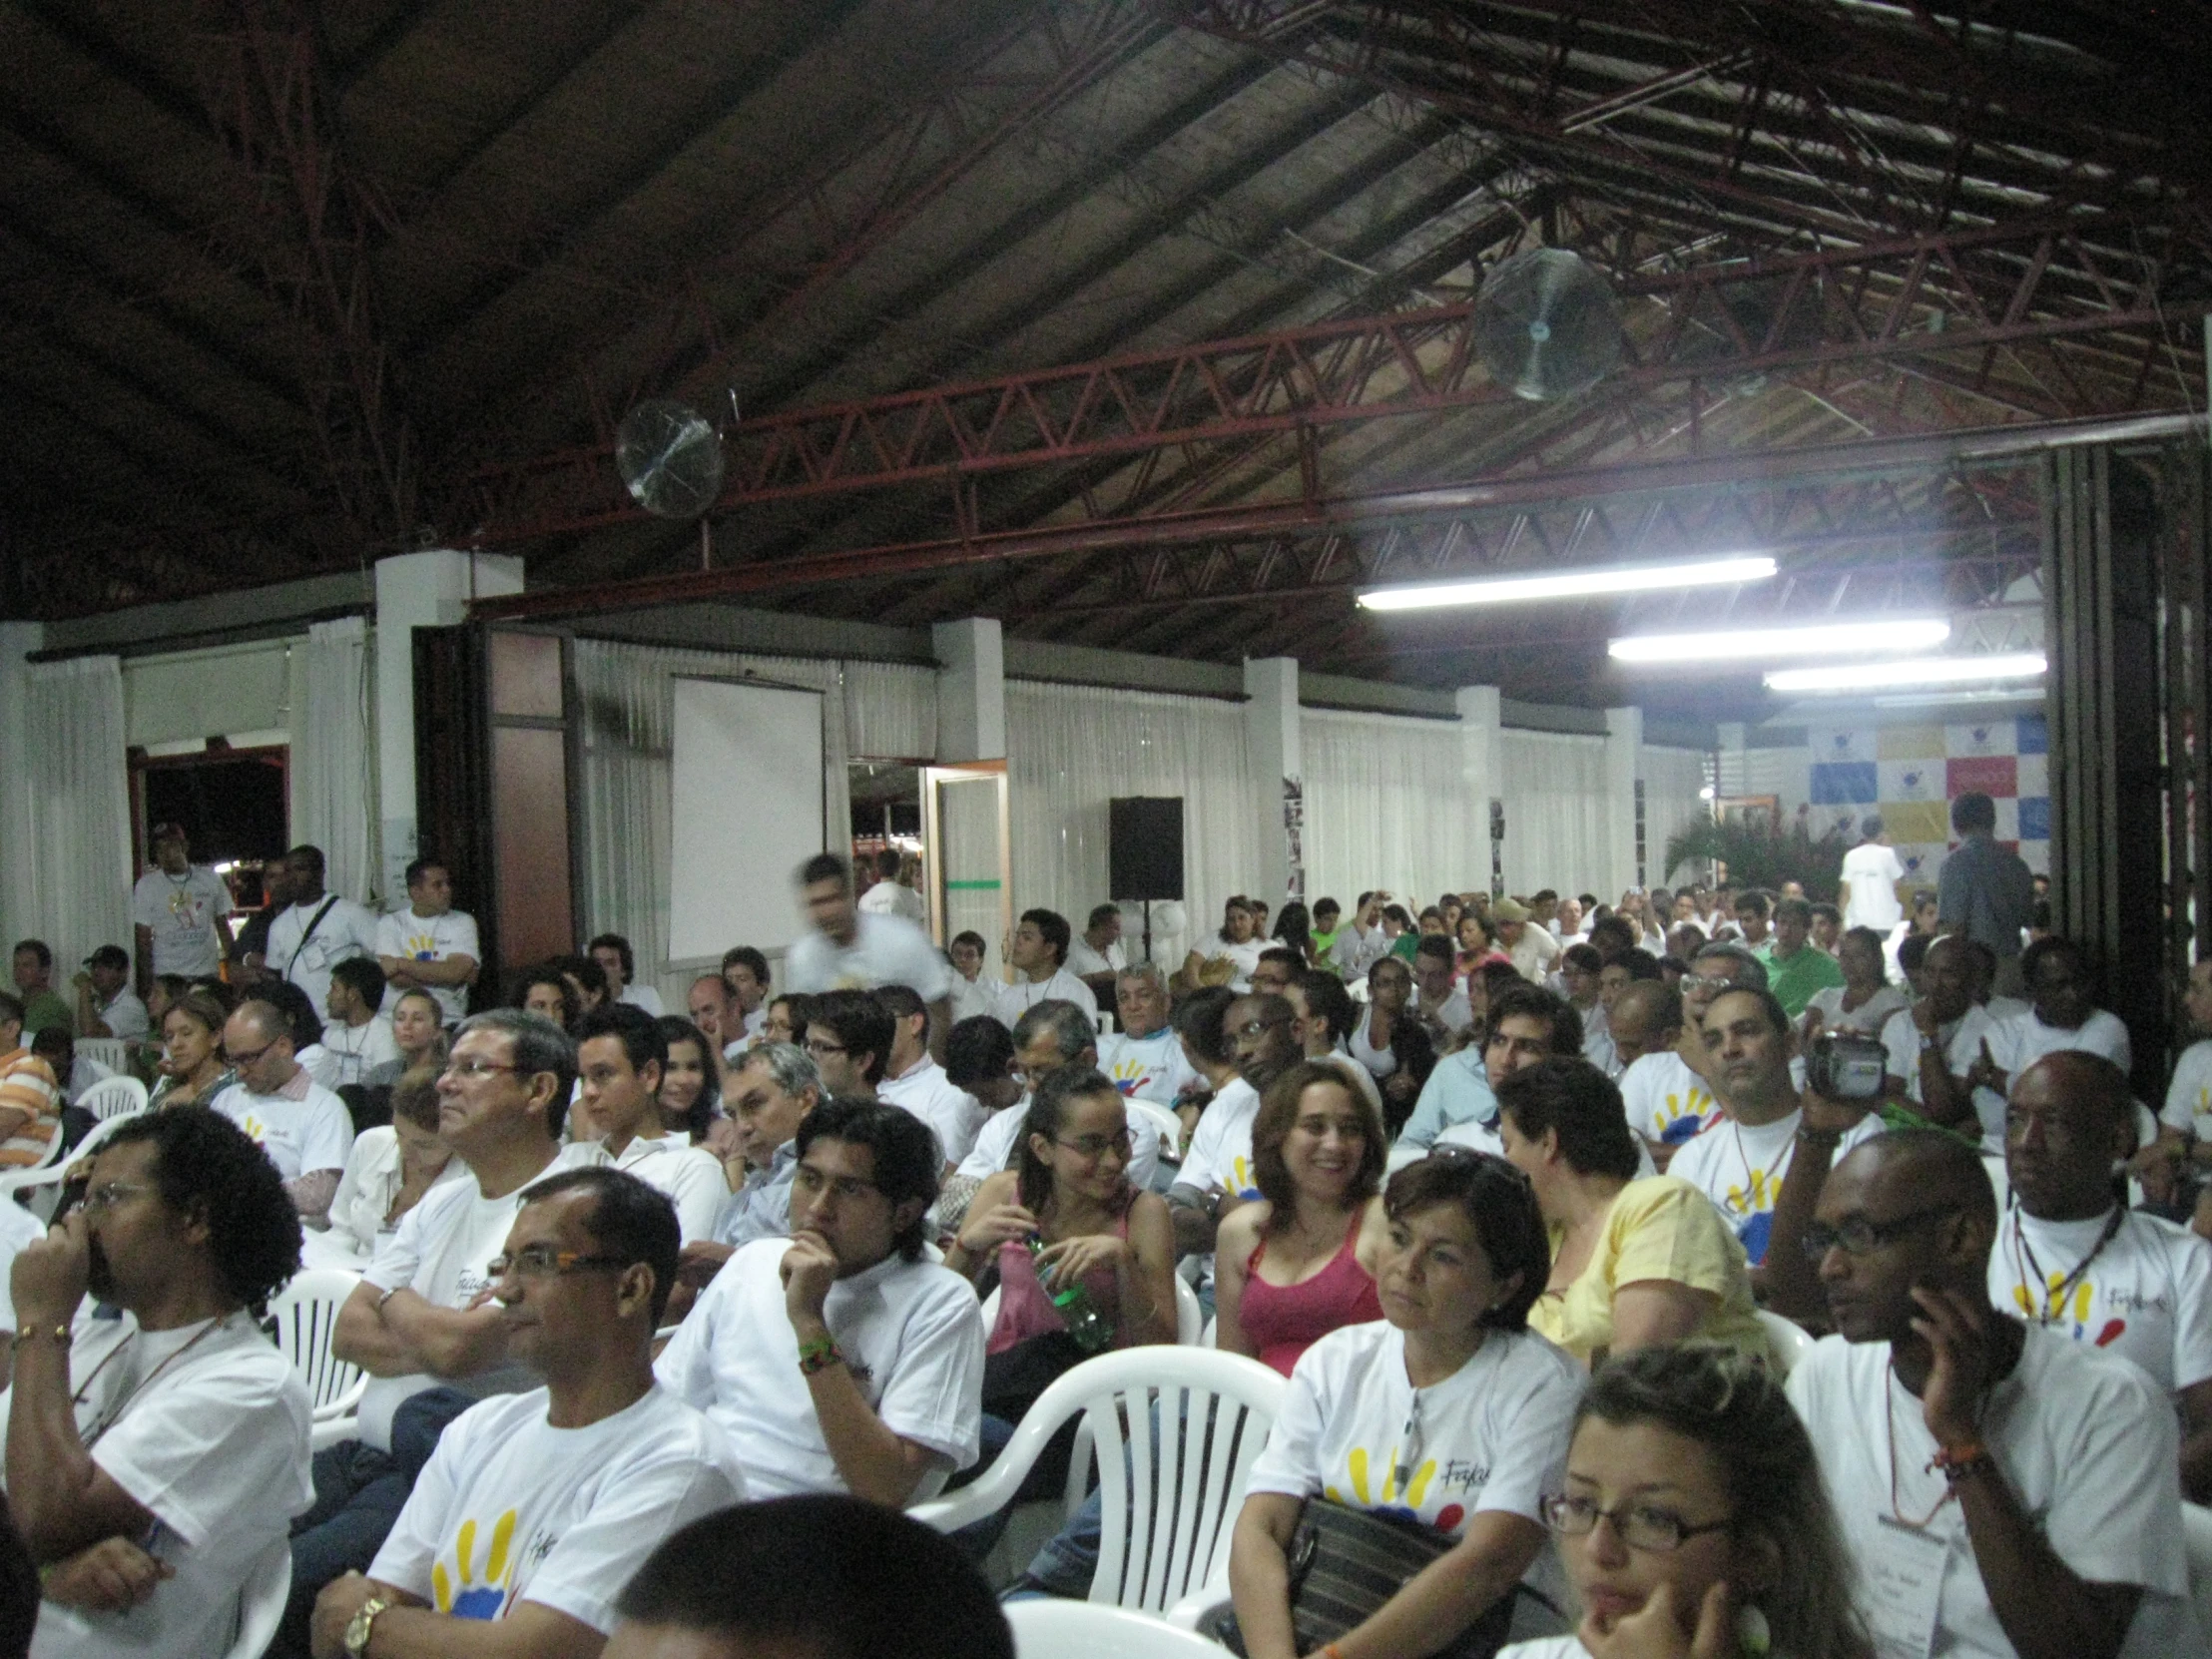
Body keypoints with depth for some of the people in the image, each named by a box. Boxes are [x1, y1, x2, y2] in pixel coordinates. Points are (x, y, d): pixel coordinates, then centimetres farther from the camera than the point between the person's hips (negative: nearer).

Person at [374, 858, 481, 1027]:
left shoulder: (463, 922, 8)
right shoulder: (390, 924, 8)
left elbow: (456, 972, -8)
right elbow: (397, 978, -6)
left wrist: (401, 964, -6)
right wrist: (440, 973, -7)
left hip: (449, 1021, -1)